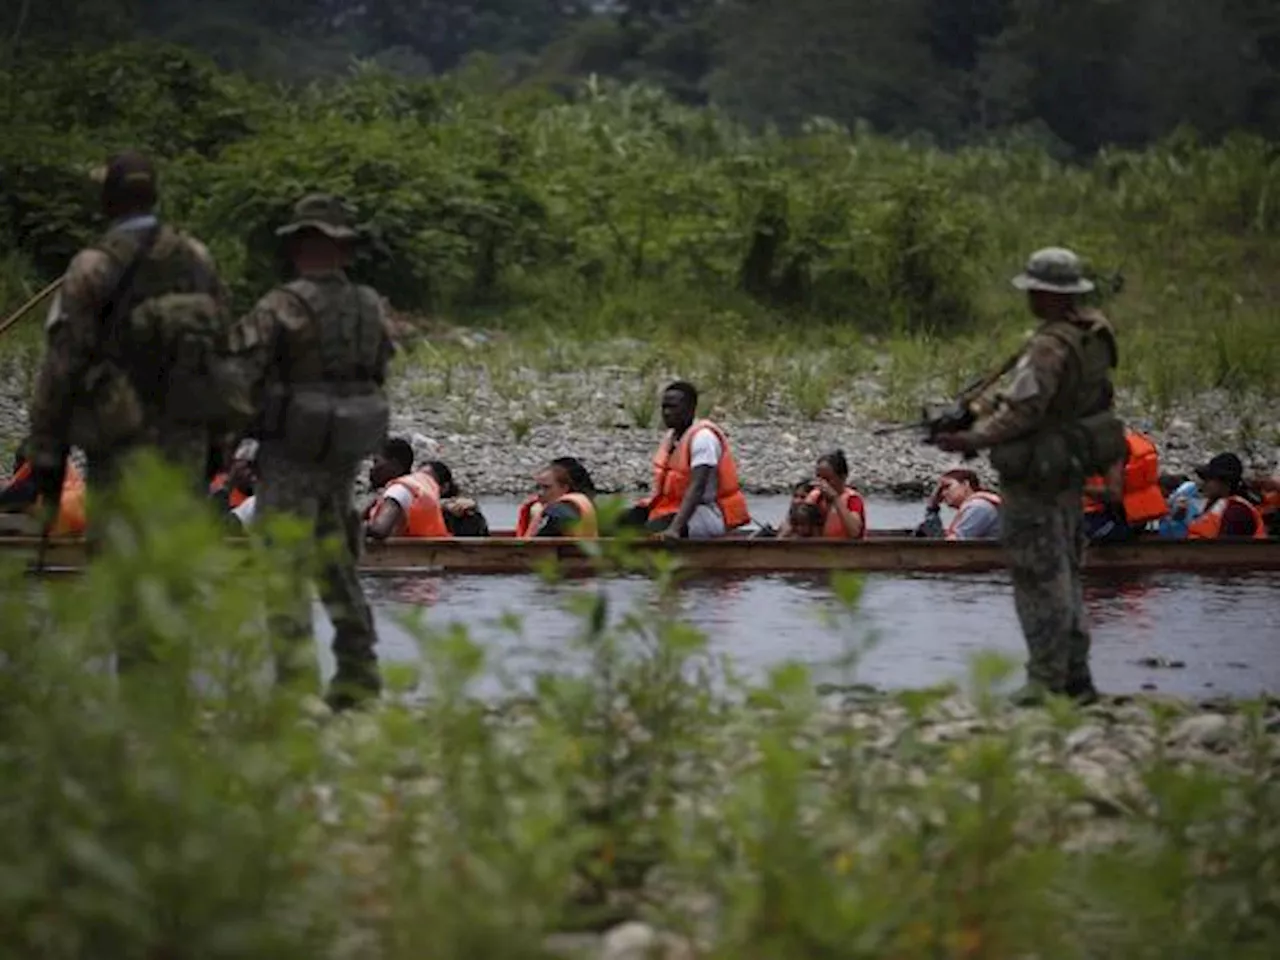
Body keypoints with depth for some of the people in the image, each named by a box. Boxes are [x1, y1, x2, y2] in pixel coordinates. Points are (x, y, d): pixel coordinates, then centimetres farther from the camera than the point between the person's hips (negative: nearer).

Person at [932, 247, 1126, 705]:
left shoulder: (1049, 348, -23)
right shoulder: (1096, 332, 6)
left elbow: (1023, 411, -26)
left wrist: (972, 439, -21)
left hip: (1036, 477, -10)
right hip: (1073, 473, 10)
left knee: (1039, 576, -3)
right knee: (1064, 572, 17)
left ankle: (1048, 680, -1)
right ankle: (1076, 677, 21)